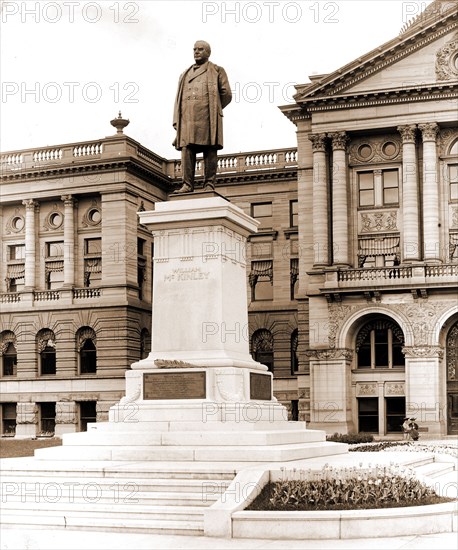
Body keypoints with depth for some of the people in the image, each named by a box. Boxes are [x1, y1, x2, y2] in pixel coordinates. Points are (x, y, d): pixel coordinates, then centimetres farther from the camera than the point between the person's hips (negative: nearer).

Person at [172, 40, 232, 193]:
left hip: (207, 118, -3)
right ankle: (187, 185, -11)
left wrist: (213, 109, 8)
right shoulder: (185, 75, 26)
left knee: (209, 151, -8)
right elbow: (178, 99, 19)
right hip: (187, 118, 3)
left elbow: (226, 94, 7)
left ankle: (209, 185, -10)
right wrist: (176, 121, 7)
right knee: (187, 150, -7)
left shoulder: (217, 71, 16)